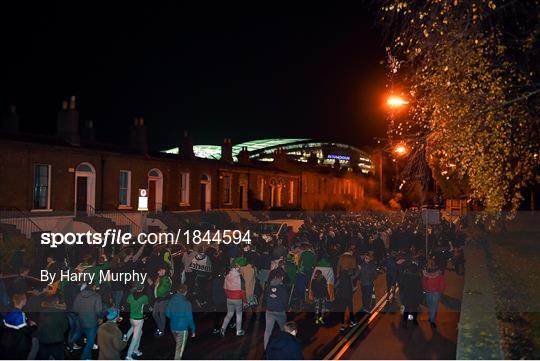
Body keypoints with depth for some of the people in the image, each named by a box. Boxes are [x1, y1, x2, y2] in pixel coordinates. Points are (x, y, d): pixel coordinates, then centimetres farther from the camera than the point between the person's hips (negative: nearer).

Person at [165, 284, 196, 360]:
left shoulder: (172, 300, -3)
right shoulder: (186, 303, -18)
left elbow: (167, 313, 7)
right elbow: (189, 318, -16)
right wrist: (193, 330, -5)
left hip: (173, 327, 6)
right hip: (182, 328, -6)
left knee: (178, 345, 26)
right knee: (180, 349, 4)